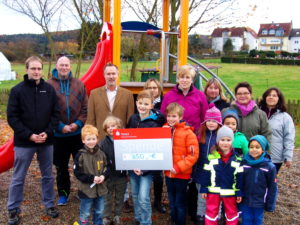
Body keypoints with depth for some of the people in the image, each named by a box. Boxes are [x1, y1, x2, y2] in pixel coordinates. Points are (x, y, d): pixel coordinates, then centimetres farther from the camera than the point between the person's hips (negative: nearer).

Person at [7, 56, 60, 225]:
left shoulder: (49, 89, 1)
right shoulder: (17, 90, -6)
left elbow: (56, 113, 3)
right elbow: (12, 117, -7)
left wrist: (47, 132, -10)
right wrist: (29, 135, -14)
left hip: (46, 141, 2)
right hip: (24, 142, -2)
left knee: (48, 176, 14)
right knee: (18, 178, 7)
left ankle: (49, 204, 30)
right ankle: (13, 210, 22)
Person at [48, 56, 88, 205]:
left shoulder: (79, 84, 3)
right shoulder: (49, 85, -4)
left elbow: (85, 107, 3)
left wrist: (78, 123, -10)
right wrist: (60, 126, -13)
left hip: (78, 132, 1)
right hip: (58, 134, -1)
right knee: (61, 166, 12)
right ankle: (63, 194, 28)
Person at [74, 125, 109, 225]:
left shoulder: (101, 154, -2)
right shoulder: (81, 155, -13)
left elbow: (107, 168, 6)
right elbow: (77, 173, -13)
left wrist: (103, 176, -14)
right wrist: (92, 178, -19)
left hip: (100, 189, 4)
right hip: (86, 190, -4)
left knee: (99, 212, 20)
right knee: (85, 214, 9)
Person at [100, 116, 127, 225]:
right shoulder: (103, 143, -6)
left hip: (121, 175, 1)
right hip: (108, 176, -1)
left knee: (120, 197, 16)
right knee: (107, 198, 13)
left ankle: (117, 216, 33)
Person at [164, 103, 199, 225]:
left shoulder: (187, 133, -12)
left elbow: (193, 155, -15)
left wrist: (178, 167, -18)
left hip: (182, 175, -5)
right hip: (168, 173, 5)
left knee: (180, 203, 8)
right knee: (172, 202, 18)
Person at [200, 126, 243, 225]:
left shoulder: (237, 159, -7)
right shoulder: (211, 157, -8)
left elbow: (240, 177, -3)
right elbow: (206, 174, -4)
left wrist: (239, 192, -3)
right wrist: (204, 189, -3)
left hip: (230, 192, 0)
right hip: (213, 191, 0)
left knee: (231, 212, 17)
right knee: (211, 212, 11)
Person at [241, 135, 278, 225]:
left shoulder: (270, 166, -13)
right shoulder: (244, 162, -8)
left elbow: (272, 187, -6)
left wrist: (270, 204, -3)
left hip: (260, 202, -1)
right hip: (245, 201, 2)